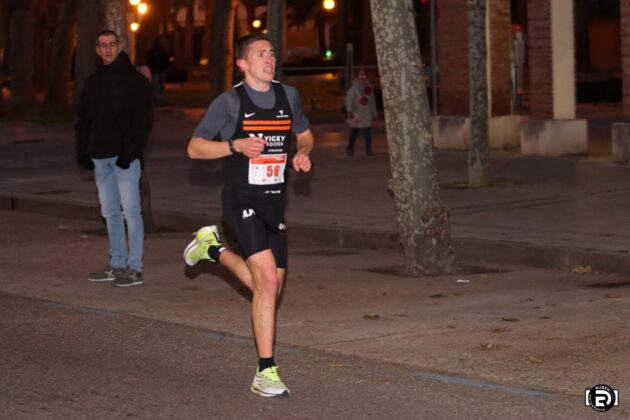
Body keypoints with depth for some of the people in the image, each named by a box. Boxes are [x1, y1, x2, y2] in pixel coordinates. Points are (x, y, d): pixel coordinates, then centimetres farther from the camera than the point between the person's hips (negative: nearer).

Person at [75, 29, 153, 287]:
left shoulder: (134, 80, -4)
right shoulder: (93, 83, 15)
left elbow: (143, 120, -10)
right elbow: (83, 120, 18)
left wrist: (130, 150, -18)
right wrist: (83, 150, 6)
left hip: (125, 157, -7)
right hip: (100, 157, 7)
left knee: (130, 211, -7)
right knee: (110, 212, 10)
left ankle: (135, 268, -5)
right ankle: (118, 264, 17)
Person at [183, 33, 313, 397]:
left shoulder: (288, 96, 6)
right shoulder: (229, 102, -8)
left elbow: (305, 134, 22)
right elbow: (195, 148, -4)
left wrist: (303, 153, -1)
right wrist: (237, 145, -19)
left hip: (275, 201, 6)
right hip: (242, 200, -6)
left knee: (269, 288, 10)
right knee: (268, 280, -20)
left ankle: (214, 249, 36)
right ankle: (266, 373, -12)